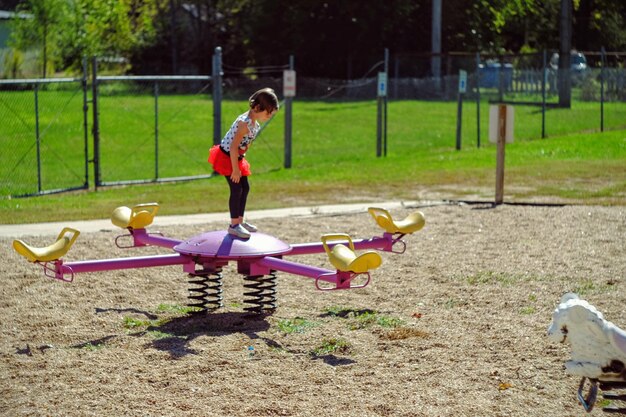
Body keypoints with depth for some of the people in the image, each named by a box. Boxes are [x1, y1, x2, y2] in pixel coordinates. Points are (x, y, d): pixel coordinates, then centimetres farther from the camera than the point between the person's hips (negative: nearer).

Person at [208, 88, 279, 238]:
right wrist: (235, 169, -24)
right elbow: (233, 147, -28)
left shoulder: (255, 123, 3)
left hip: (236, 157, 10)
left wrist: (239, 165, 13)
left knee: (245, 187, 12)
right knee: (236, 189, -10)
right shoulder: (245, 123, -27)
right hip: (226, 157, -10)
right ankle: (234, 225, -3)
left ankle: (240, 221, 23)